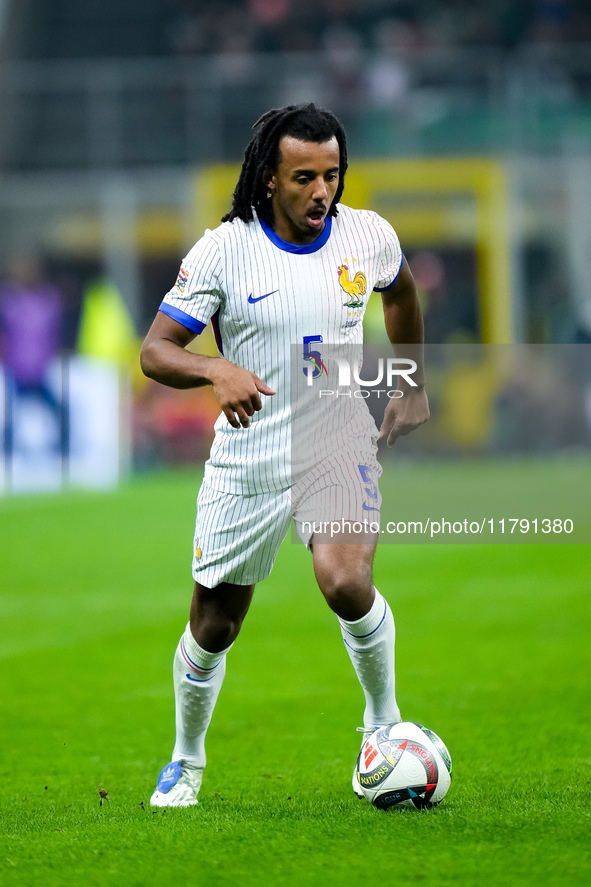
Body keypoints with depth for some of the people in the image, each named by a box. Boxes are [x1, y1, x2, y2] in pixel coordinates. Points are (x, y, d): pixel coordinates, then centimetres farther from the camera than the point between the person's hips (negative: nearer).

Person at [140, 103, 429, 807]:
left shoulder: (368, 235, -4)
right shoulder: (223, 250, -12)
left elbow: (400, 293, 20)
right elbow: (154, 351, -12)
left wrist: (414, 388, 23)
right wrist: (217, 370, -32)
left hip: (340, 448, 0)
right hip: (246, 461, 0)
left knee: (346, 584, -27)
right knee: (213, 625, 9)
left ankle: (384, 721, -2)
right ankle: (187, 762, 35)